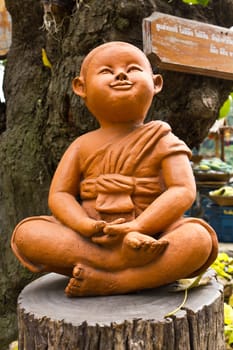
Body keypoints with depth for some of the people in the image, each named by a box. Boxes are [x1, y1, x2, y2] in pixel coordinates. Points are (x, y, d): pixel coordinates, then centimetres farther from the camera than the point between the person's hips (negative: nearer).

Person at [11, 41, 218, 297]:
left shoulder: (161, 142, 1)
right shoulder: (82, 146, 7)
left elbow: (183, 190, -11)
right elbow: (59, 195, 0)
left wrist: (137, 227, -25)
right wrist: (87, 226, -21)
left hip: (152, 237, -2)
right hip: (90, 242, 2)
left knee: (198, 238, -30)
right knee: (26, 233, -19)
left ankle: (110, 282, -31)